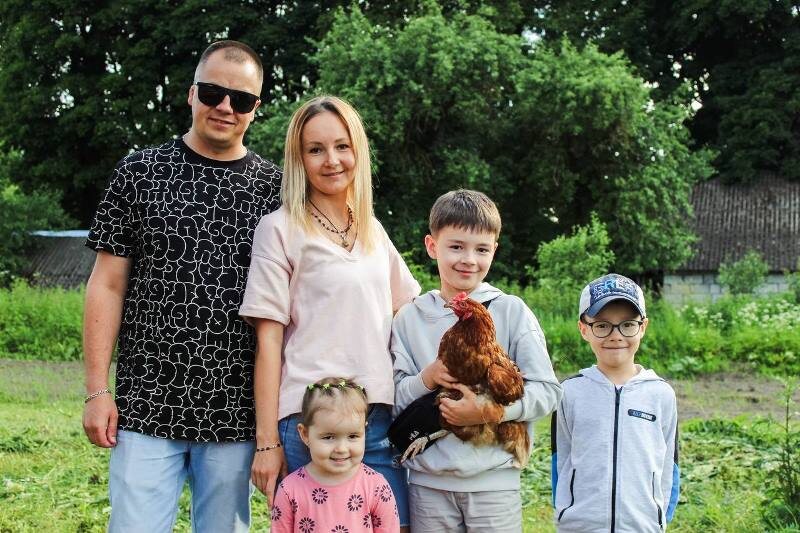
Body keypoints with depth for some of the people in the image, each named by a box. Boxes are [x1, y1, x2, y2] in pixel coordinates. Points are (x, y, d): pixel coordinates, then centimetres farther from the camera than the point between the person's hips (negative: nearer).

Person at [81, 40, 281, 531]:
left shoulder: (274, 188, 5)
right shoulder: (141, 172, 3)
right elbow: (108, 284, 3)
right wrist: (98, 390, -4)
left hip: (236, 416, 1)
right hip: (147, 407, -1)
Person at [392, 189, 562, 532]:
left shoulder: (511, 311, -1)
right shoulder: (410, 318, 4)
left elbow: (547, 391, -5)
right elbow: (394, 399, 3)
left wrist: (493, 411, -19)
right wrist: (427, 379, -16)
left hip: (494, 479, -1)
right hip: (427, 481, 1)